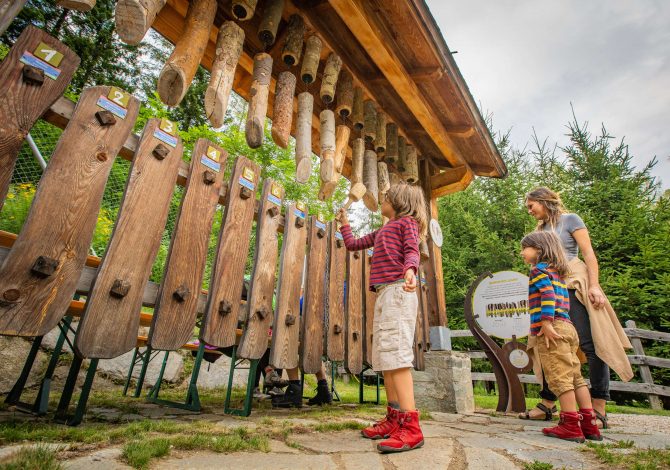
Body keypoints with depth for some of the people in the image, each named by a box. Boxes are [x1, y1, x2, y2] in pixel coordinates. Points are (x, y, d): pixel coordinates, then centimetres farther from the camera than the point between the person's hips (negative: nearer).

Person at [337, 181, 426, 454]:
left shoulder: (407, 221, 7)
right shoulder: (381, 231, 30)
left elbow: (411, 250, -11)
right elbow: (352, 245, 35)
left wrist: (409, 269, -32)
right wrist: (344, 224, 46)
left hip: (397, 290, -9)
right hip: (383, 293, 9)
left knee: (396, 354, -17)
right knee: (384, 357, 7)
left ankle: (410, 426, -16)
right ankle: (394, 418, 14)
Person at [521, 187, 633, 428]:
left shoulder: (570, 219, 3)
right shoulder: (541, 229, 20)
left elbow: (589, 254, -4)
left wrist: (594, 285, -15)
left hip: (573, 286, -6)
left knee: (590, 344, -6)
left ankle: (599, 408, 0)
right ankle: (547, 403, 10)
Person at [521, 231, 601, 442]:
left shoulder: (539, 269, -4)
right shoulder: (557, 272, 24)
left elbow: (548, 294, -18)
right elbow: (563, 300, 24)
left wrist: (546, 323, -23)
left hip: (550, 329, -10)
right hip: (566, 327, 10)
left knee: (560, 378, -6)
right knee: (575, 377, 12)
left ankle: (571, 426, -2)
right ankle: (589, 424, 17)